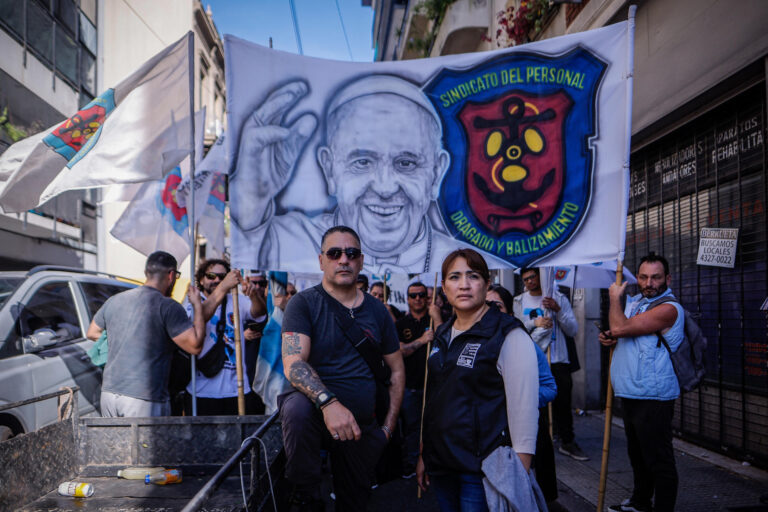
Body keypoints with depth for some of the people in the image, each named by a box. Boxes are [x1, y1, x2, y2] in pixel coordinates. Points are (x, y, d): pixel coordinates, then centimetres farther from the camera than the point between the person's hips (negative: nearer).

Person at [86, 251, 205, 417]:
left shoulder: (114, 301, 11)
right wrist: (197, 305, -2)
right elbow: (195, 346, -13)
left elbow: (92, 333, 26)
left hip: (109, 392, 7)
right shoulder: (167, 306, -10)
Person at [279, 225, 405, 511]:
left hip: (364, 426, 4)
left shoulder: (377, 311, 6)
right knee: (298, 406, -36)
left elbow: (396, 371, 12)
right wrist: (328, 401, -37)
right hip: (316, 413, -4)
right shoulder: (304, 304, -7)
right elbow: (292, 364, -21)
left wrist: (388, 427, 3)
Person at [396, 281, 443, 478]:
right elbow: (398, 351, -4)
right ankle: (410, 464, 22)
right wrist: (421, 340, -16)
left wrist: (436, 317, -16)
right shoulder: (401, 324, 9)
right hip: (409, 385, 2)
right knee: (410, 425, 10)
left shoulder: (435, 320, 4)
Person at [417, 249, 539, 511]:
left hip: (482, 470, -6)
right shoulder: (443, 335, 9)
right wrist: (423, 456, 16)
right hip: (441, 465, 6)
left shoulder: (509, 335, -12)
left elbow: (524, 411, -15)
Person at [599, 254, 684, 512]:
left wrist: (614, 297, -7)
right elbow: (617, 334, 27)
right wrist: (607, 338, 3)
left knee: (658, 459, -3)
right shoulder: (634, 301, 12)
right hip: (630, 394, 9)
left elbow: (620, 327, -24)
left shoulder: (669, 308, -17)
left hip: (652, 398, -9)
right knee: (637, 453, 23)